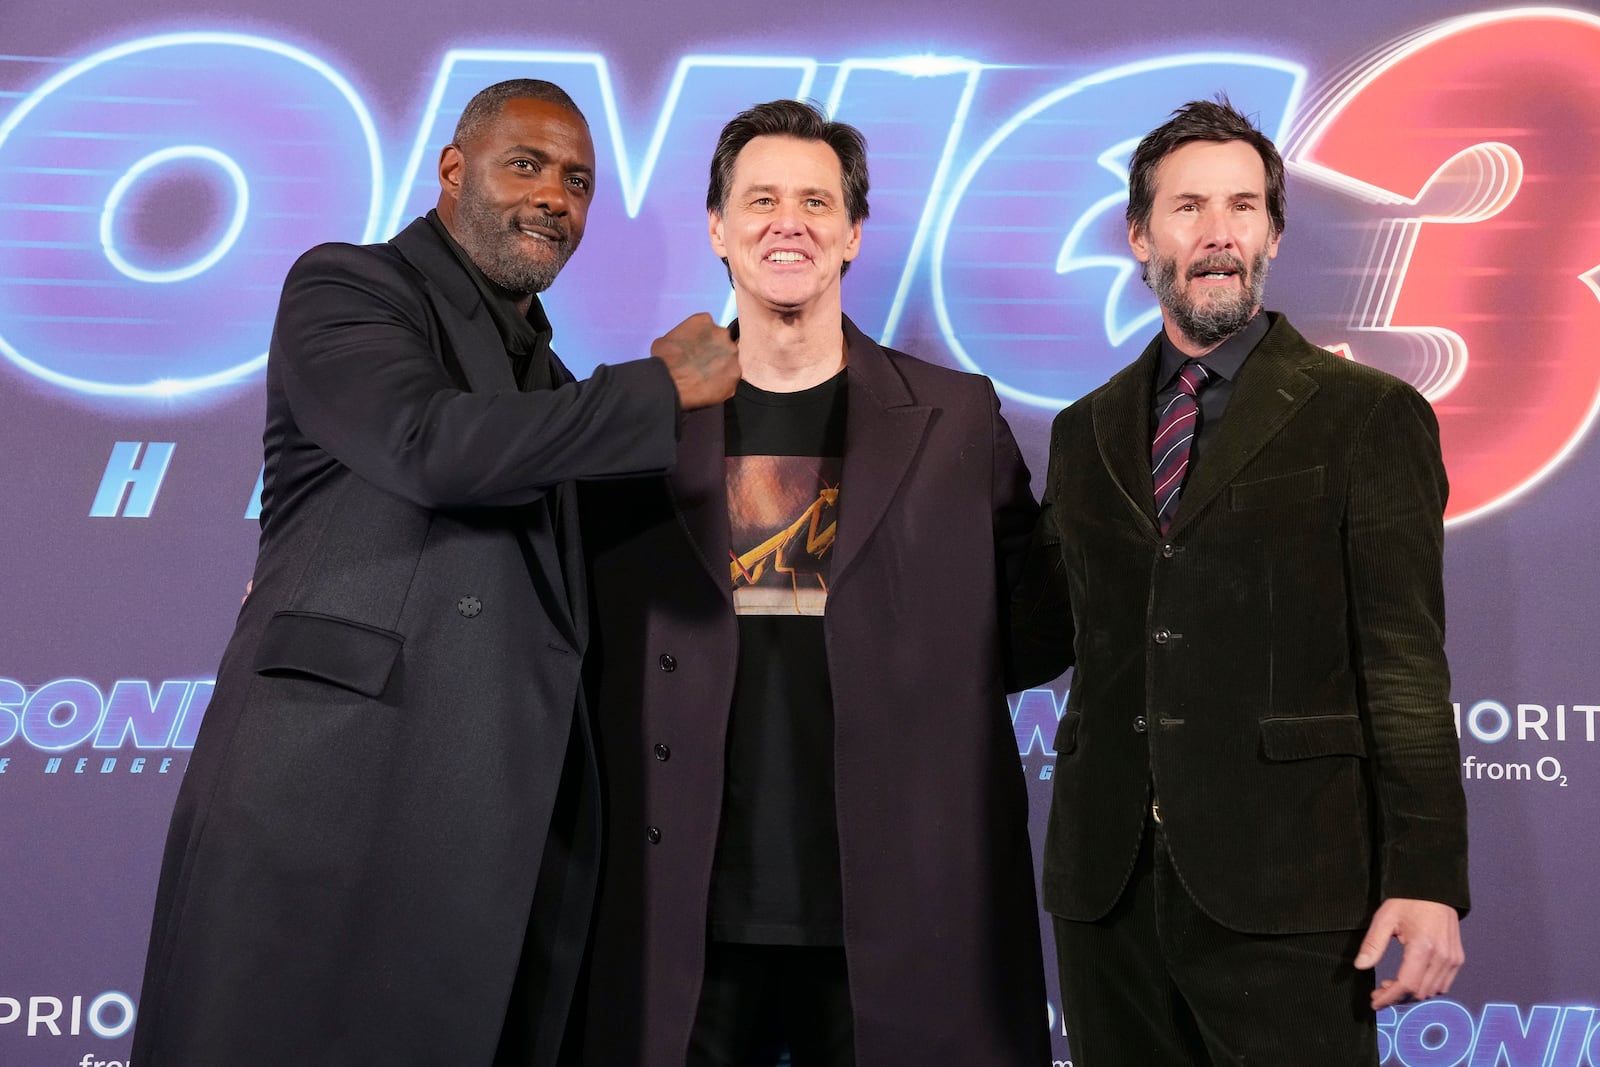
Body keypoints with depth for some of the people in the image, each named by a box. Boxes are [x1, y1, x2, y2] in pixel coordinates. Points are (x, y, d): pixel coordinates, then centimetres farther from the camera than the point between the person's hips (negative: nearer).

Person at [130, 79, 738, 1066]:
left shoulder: (547, 380, 25)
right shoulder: (347, 285, 4)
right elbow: (429, 445, -16)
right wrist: (665, 386, -7)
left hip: (506, 827, 6)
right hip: (331, 789, -6)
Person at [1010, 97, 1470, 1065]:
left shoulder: (1368, 416, 1)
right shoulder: (1087, 432, 14)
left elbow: (1406, 664, -4)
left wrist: (1426, 878, -10)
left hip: (1282, 884, -4)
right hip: (1107, 879, 4)